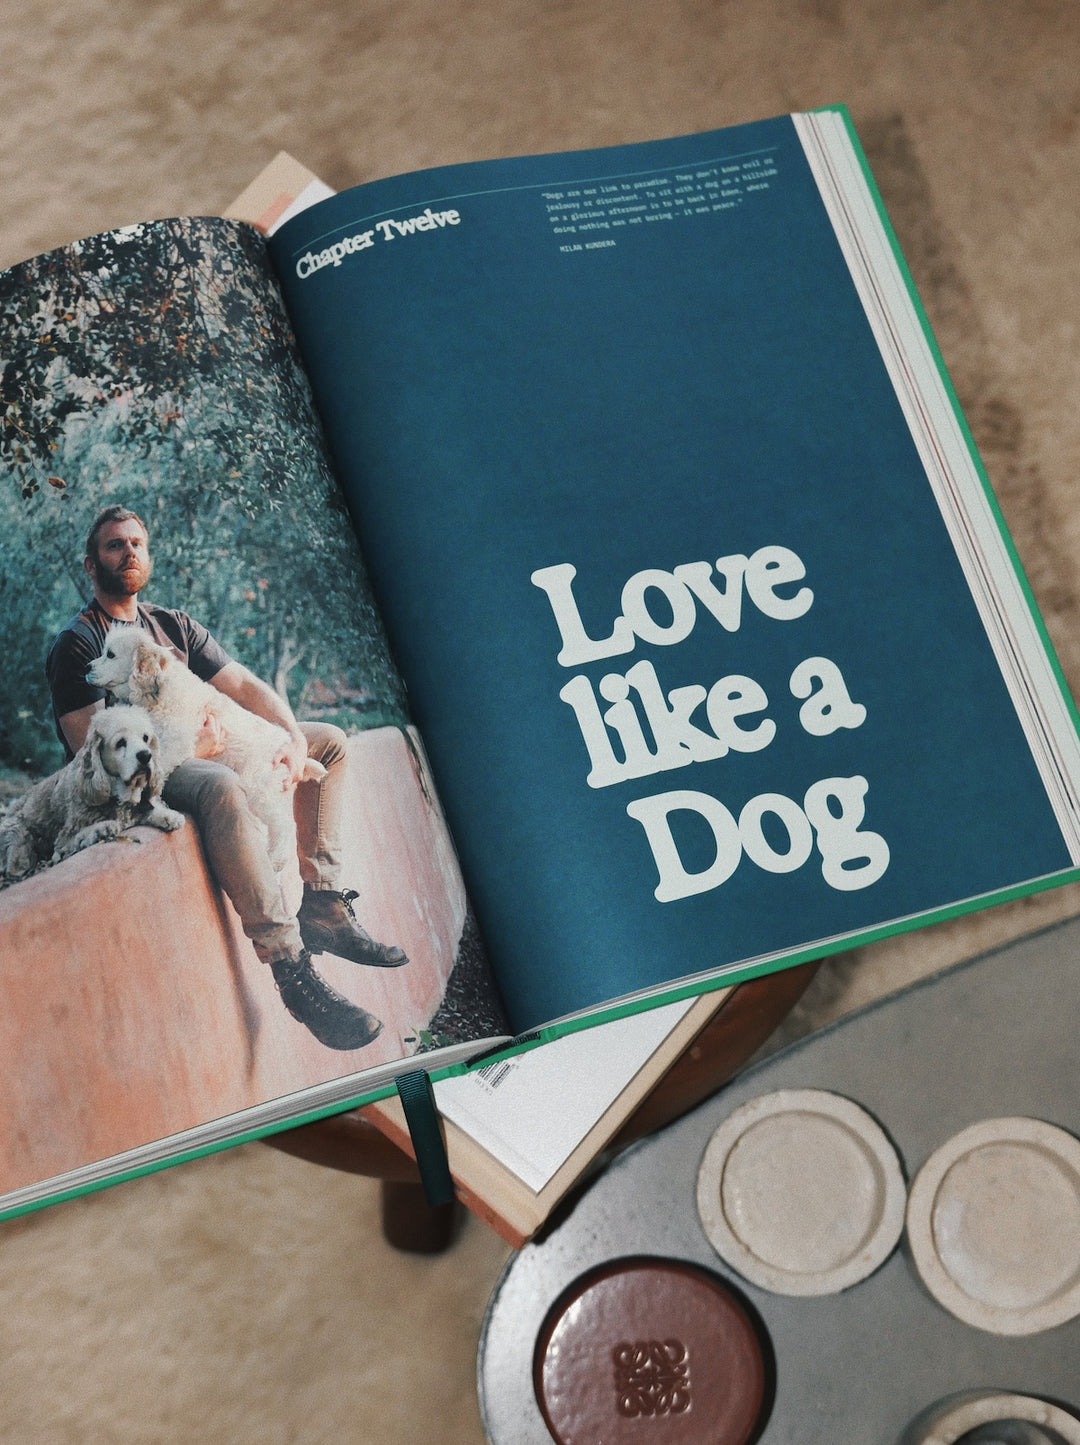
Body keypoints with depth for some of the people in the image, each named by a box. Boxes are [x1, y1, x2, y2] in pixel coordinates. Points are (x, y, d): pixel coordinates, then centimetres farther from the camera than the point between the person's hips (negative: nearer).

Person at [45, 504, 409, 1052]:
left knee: (330, 741, 5)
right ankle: (292, 968, -43)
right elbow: (95, 748, -15)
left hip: (201, 753, 8)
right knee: (223, 788, -41)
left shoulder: (174, 625, 17)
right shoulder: (75, 645, -4)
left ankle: (322, 909, -8)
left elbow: (246, 685, 10)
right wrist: (192, 746, -20)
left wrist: (293, 737, -9)